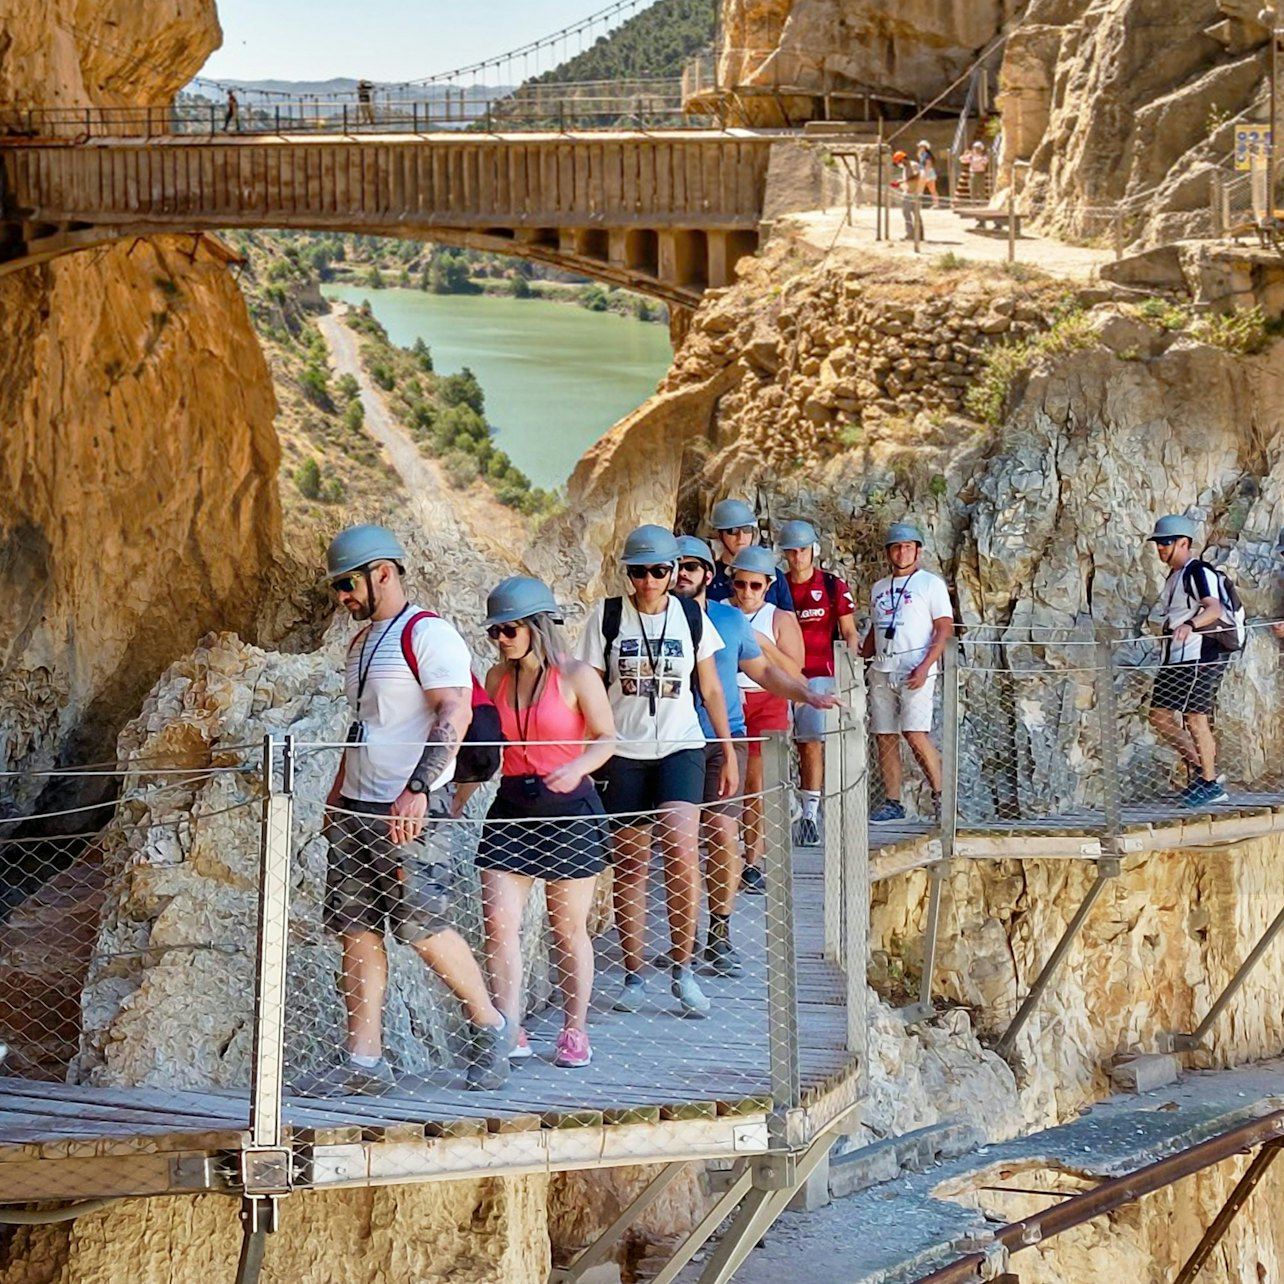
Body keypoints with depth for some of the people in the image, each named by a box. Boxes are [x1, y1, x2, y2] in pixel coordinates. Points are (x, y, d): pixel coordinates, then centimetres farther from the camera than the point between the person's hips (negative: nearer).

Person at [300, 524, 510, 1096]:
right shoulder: (362, 642, 20)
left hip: (410, 811, -9)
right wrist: (337, 797, 23)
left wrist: (416, 789, -27)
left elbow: (455, 714, -19)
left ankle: (488, 1025, 10)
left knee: (422, 927, -10)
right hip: (355, 809, 9)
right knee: (356, 932, 4)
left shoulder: (427, 633, -9)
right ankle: (364, 1062, 7)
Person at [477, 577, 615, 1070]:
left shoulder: (576, 676, -5)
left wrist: (577, 768, -23)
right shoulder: (498, 679, 9)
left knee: (568, 928, 6)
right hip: (512, 808, 4)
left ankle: (575, 1031, 20)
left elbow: (607, 738, -5)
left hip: (568, 808, -4)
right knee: (499, 921, -10)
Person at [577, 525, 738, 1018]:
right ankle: (633, 976, 10)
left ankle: (682, 968, -10)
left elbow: (711, 690, 13)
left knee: (681, 849, -19)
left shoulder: (692, 617, 5)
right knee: (629, 864, 2)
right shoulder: (607, 617, 1)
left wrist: (729, 753, 13)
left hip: (680, 747, 0)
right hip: (622, 751, 0)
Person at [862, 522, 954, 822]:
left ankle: (941, 795, -8)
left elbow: (945, 629, -4)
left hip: (915, 670, -6)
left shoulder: (931, 584, 3)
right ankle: (892, 802, 6)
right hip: (881, 671, 6)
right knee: (884, 737, 2)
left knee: (915, 734, -17)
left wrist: (925, 666, -15)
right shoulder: (879, 589, 20)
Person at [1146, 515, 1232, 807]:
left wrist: (1190, 625, -45)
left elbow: (1214, 609, -29)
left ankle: (1210, 784, 1)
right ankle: (1200, 767, 17)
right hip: (1175, 659, 10)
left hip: (1199, 656, -10)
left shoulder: (1198, 572, -12)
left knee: (1195, 719, -7)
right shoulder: (1174, 576, 19)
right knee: (1159, 716, 6)